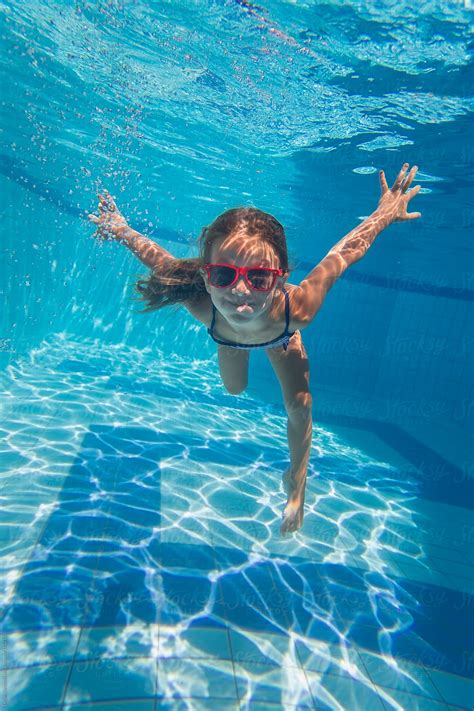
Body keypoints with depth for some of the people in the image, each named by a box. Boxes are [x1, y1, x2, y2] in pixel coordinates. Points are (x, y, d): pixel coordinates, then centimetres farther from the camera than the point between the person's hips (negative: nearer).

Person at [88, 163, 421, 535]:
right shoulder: (201, 304, -48)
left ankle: (296, 480, 30)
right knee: (234, 389, 23)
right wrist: (122, 230, -12)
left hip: (281, 336, 0)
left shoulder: (297, 309, -50)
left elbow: (348, 249, -35)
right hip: (230, 335, 1)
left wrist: (387, 211, -18)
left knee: (300, 407, 0)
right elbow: (159, 258, -29)